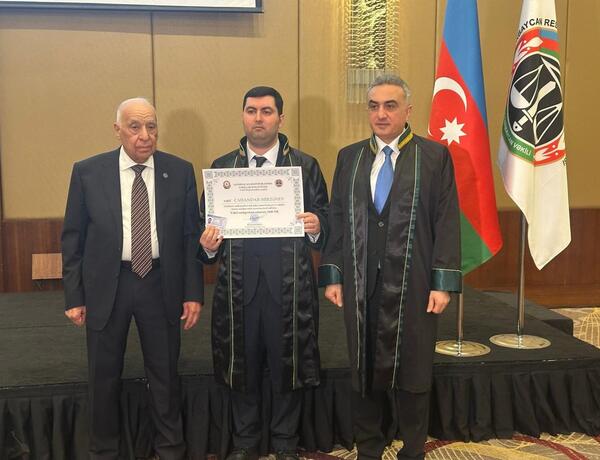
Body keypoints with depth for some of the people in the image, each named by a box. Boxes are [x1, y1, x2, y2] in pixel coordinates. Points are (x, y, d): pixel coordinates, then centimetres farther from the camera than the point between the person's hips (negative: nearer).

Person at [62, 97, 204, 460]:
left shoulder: (180, 171, -2)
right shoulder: (87, 172, -4)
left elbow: (191, 235, 0)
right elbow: (73, 238, 0)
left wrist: (193, 292, -3)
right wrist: (74, 296, -2)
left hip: (161, 284, 0)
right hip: (106, 285, 0)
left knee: (166, 374, 14)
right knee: (104, 376, 13)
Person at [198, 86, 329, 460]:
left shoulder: (306, 166, 4)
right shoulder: (222, 167, 8)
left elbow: (325, 225, 3)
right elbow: (207, 224, 7)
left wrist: (316, 228, -19)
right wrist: (209, 245, -13)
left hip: (289, 285, -1)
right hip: (239, 285, 1)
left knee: (288, 366, 10)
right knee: (242, 367, 13)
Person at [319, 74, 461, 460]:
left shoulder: (435, 156, -1)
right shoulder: (349, 157, 8)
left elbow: (447, 223, -4)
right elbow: (337, 220, 8)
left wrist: (443, 282, -10)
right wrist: (333, 276, 2)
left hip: (413, 286, -2)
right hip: (361, 286, 3)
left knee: (411, 372, 8)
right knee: (364, 371, 12)